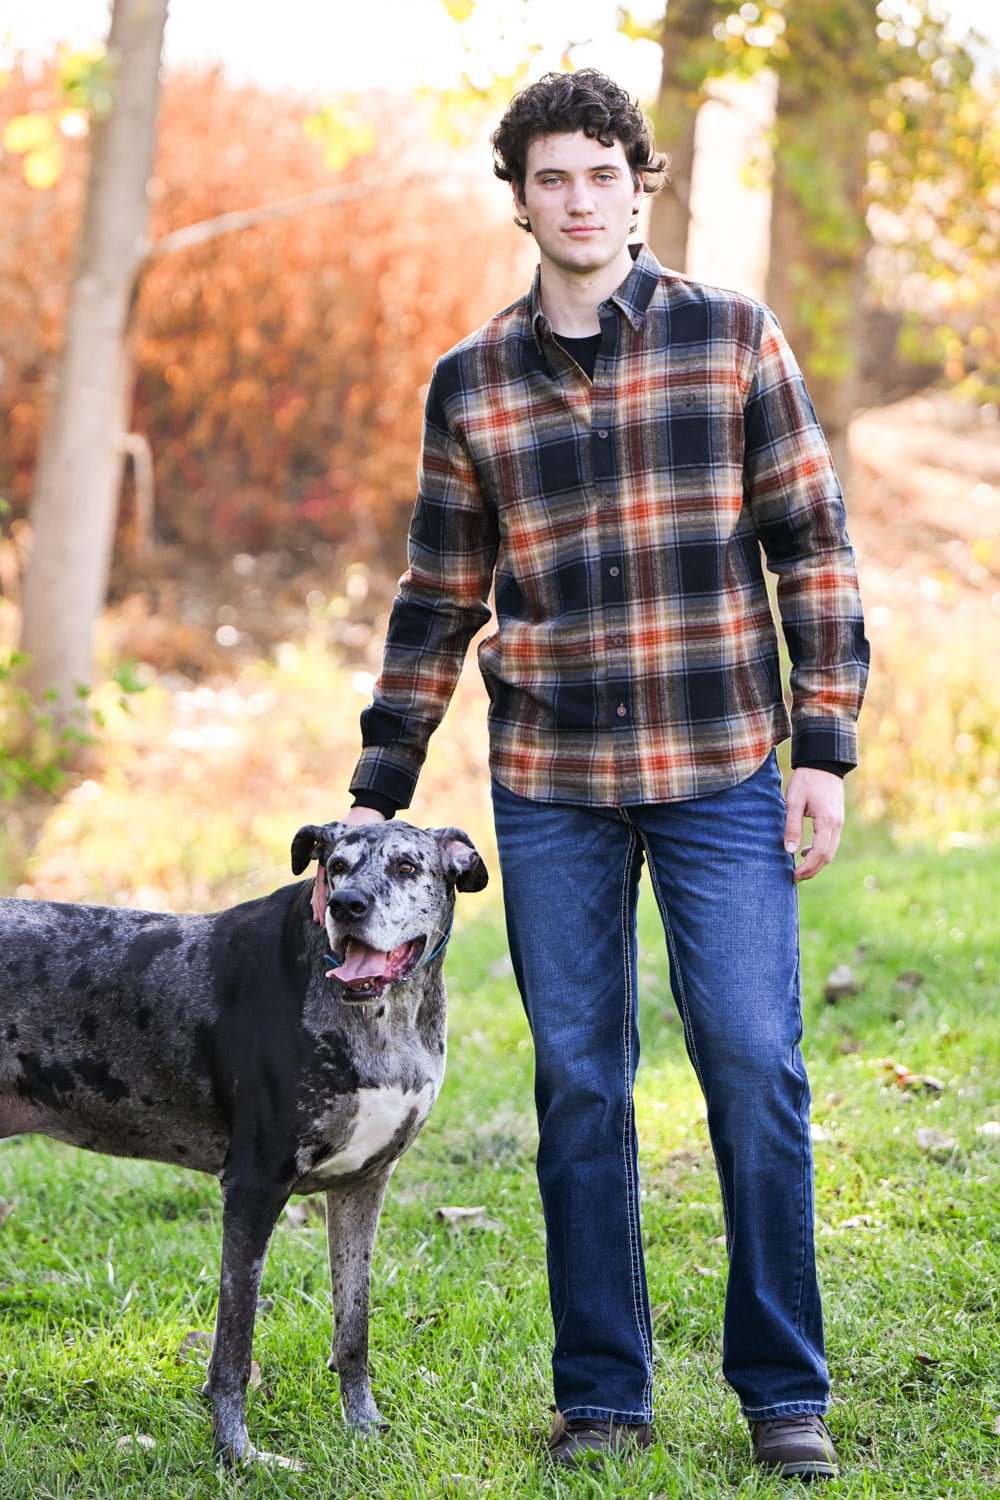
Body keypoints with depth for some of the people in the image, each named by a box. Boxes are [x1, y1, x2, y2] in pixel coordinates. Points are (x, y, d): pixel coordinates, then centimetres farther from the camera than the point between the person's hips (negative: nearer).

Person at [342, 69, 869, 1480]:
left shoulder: (734, 339, 1)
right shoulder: (469, 384, 6)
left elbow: (812, 545, 2)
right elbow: (438, 599, 12)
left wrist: (824, 750, -4)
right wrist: (379, 791, 8)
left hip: (722, 775, -2)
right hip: (550, 788, 2)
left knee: (755, 1069, -4)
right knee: (578, 1082, 5)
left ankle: (784, 1390, 9)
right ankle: (601, 1390, 15)